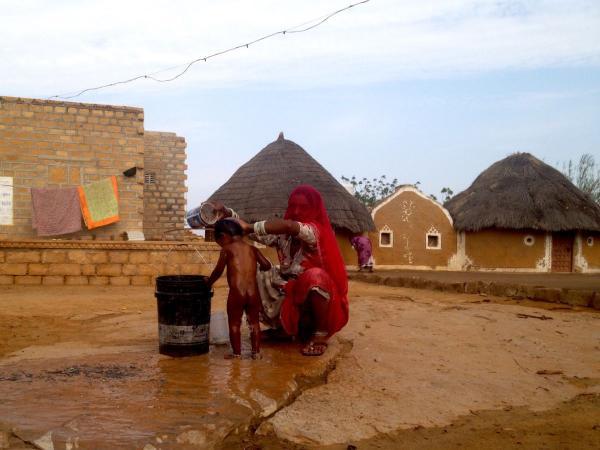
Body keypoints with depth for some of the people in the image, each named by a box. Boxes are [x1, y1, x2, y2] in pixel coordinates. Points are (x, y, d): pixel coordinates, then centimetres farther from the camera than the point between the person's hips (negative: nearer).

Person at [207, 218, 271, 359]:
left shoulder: (227, 250, 1)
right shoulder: (252, 249, 11)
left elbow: (218, 271, 0)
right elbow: (266, 265, 5)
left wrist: (208, 283, 16)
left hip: (236, 293, -4)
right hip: (253, 292, 4)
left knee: (234, 324, 10)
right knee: (254, 322, 15)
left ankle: (237, 353, 14)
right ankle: (256, 352, 20)